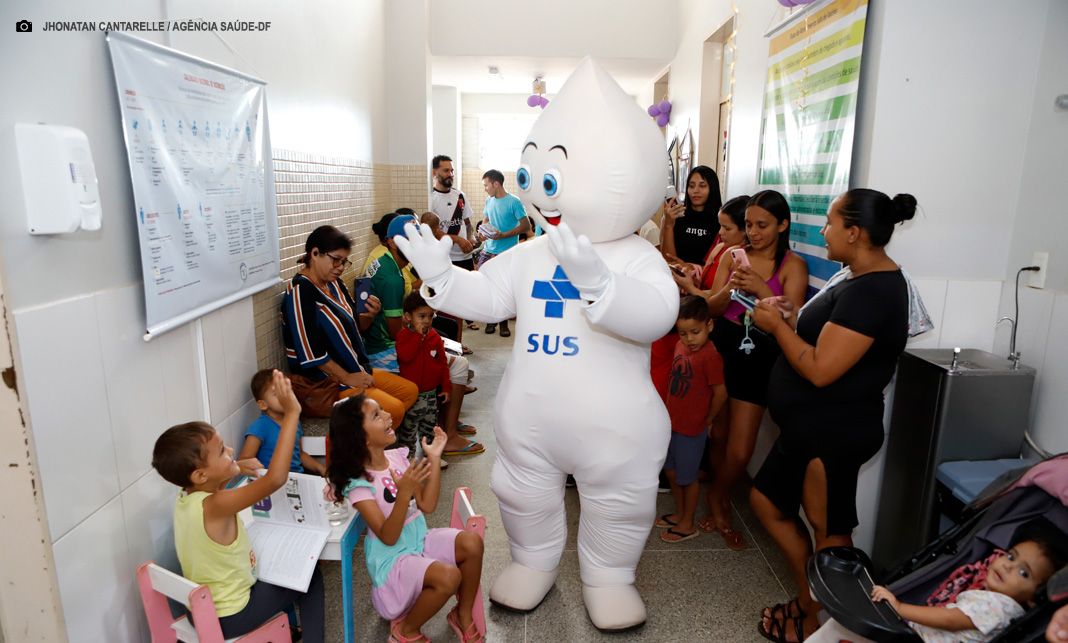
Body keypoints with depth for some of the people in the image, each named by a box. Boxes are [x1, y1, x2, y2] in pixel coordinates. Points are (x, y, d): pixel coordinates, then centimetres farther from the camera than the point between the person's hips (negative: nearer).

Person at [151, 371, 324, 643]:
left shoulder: (186, 497, -9)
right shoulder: (213, 506, -35)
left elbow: (208, 483, 18)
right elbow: (275, 479, -49)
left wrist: (235, 468, -2)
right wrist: (291, 412, -48)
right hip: (229, 617, -8)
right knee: (310, 578, 9)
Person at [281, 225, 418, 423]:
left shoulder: (333, 283, 7)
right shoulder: (300, 292, -18)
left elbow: (353, 326, 16)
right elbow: (310, 352, -22)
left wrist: (369, 315, -7)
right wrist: (347, 378, -18)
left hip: (355, 370, 9)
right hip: (322, 383, -9)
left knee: (410, 391, 6)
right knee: (393, 410, -22)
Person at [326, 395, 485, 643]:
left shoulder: (397, 457, -3)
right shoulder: (358, 483, -21)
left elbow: (427, 506, -2)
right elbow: (388, 537, -23)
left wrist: (434, 459, -10)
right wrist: (404, 492, -37)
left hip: (420, 539, 6)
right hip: (392, 557, -6)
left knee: (472, 543, -18)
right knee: (449, 576, -28)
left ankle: (463, 615, 7)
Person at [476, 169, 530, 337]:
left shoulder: (514, 202, -11)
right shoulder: (489, 201, 8)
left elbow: (526, 226, -13)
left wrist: (503, 235, -20)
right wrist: (482, 231, -1)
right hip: (488, 250, 6)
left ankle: (503, 322, 20)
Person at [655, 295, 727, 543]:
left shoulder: (709, 356, -22)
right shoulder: (681, 346, -1)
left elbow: (720, 393, -18)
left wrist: (707, 421, -5)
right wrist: (670, 412, 9)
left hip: (691, 428, -7)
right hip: (672, 422, 7)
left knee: (687, 476, 10)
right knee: (672, 471, 20)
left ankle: (688, 524, 28)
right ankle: (680, 513, 40)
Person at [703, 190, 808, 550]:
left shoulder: (793, 266, -5)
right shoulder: (733, 257, 4)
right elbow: (711, 309, 1)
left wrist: (761, 289, -27)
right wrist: (729, 288, -19)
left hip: (756, 360, -2)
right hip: (719, 350, 2)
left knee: (740, 452, 0)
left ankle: (717, 495, 31)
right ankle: (720, 500, 37)